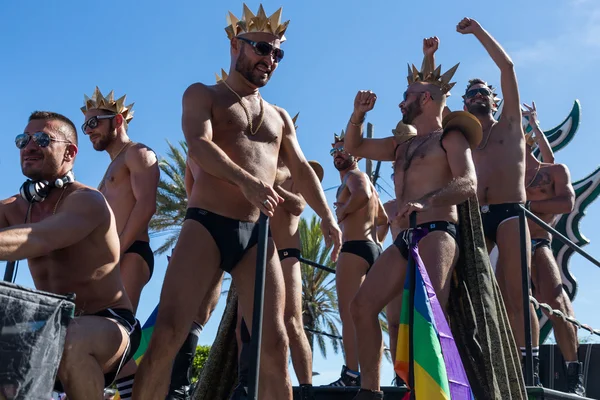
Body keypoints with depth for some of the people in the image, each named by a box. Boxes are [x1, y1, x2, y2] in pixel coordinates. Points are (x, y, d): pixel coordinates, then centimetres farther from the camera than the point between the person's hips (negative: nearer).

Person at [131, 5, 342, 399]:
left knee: (274, 344, -5)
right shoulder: (203, 95, 11)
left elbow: (302, 170, 14)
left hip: (257, 235, 4)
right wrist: (246, 180, -26)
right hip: (206, 225, -3)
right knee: (167, 334, -12)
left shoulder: (279, 117, 24)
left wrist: (326, 215, -5)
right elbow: (199, 144, -9)